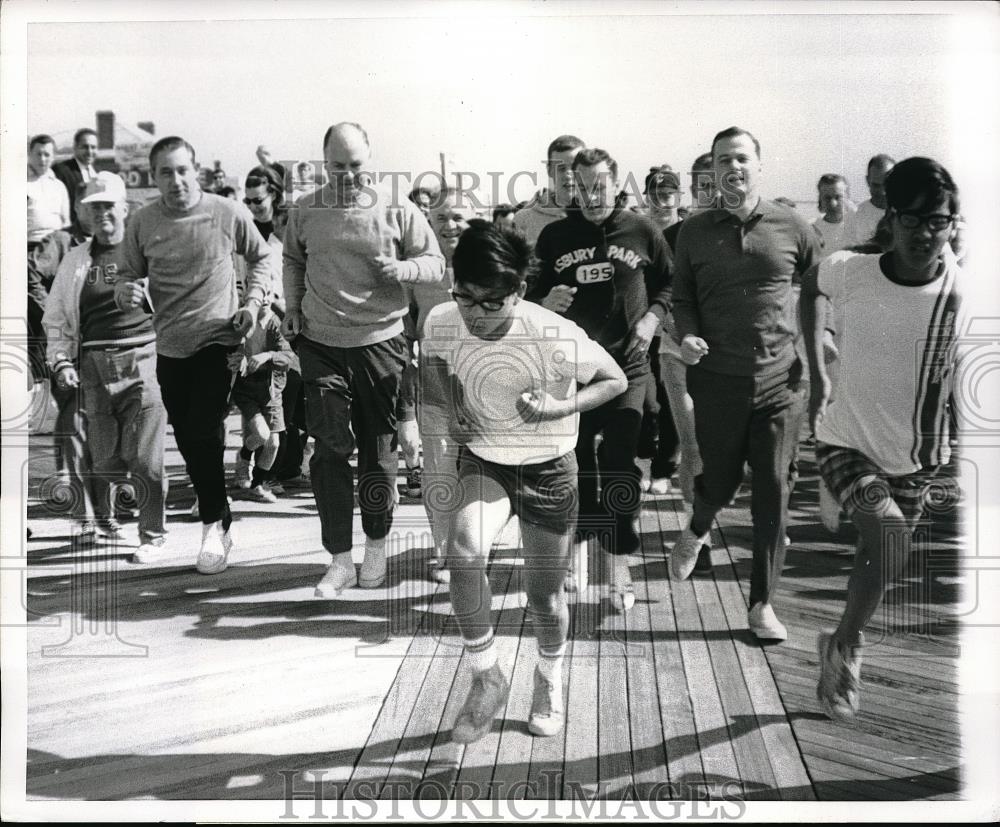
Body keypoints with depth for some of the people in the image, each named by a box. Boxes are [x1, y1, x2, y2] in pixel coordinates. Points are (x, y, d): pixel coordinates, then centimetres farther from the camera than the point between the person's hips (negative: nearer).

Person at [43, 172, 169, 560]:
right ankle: (101, 521, 27)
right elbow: (56, 317, 17)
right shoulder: (76, 261, 16)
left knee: (144, 458, -8)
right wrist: (61, 360, 6)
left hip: (144, 360, -2)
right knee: (103, 458, 3)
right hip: (94, 365, 3)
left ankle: (153, 536, 5)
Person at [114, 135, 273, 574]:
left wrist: (252, 302, -5)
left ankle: (213, 525, 4)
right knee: (188, 441, 11)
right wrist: (126, 291, -19)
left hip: (217, 340, -4)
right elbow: (128, 276, 4)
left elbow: (261, 257, 6)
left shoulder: (228, 214, -9)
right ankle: (222, 522, 29)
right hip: (170, 346, 4)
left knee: (205, 434, -14)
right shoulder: (142, 223, -4)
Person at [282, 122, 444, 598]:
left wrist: (402, 269, -16)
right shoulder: (305, 212, 3)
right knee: (330, 451, -2)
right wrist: (293, 307, 10)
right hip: (321, 344, 1)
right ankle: (339, 560, 5)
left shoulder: (399, 212, -2)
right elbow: (293, 260, 20)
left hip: (380, 342, -1)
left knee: (378, 450, 7)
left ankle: (375, 545, 27)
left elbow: (435, 265, 3)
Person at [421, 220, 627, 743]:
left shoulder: (557, 337, -25)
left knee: (544, 596, 8)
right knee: (463, 552, -28)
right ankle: (486, 678, -7)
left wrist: (559, 408, -23)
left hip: (547, 468, -1)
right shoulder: (441, 322, -15)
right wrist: (451, 409, -6)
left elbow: (616, 380, -8)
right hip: (482, 461, 2)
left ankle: (550, 680, 42)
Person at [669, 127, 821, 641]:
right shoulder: (694, 232, 3)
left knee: (773, 492, 2)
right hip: (717, 380, 0)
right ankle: (697, 531, 47)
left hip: (779, 382, 0)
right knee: (719, 482, 10)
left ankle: (762, 604, 14)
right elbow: (681, 297, 10)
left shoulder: (791, 227, 1)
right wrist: (687, 335, -10)